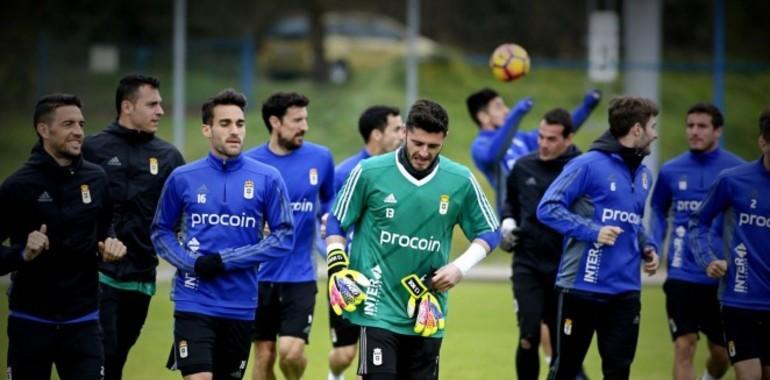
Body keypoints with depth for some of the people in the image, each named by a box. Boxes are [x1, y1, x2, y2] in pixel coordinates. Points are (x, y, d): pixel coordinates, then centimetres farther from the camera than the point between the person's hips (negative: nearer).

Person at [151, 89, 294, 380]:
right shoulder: (183, 178, 1)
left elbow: (284, 236, -2)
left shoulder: (267, 179, -1)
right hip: (194, 303, -2)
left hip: (240, 307, 2)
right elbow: (161, 233, 9)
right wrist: (193, 263, -11)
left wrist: (226, 260, -11)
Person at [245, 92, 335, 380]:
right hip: (259, 276, 0)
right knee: (264, 356, 5)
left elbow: (329, 201, 19)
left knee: (291, 351, -13)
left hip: (300, 277, 0)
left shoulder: (321, 158, 1)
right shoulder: (250, 162, -4)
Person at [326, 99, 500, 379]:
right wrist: (338, 267, -7)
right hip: (378, 308, -3)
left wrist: (461, 266, -5)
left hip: (427, 314, 3)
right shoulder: (370, 172, -6)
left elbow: (488, 232, 11)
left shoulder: (460, 181, -1)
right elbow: (337, 222, 7)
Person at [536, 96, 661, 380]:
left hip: (625, 291, 6)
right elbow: (548, 208, -13)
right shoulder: (589, 165, -10)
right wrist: (592, 231, -22)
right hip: (581, 286, -6)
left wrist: (647, 246, 7)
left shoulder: (644, 175, 13)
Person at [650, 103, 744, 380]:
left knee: (721, 353, 11)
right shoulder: (670, 171, 1)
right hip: (682, 274, 0)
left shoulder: (736, 170, -5)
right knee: (684, 347, -9)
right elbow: (658, 210, 16)